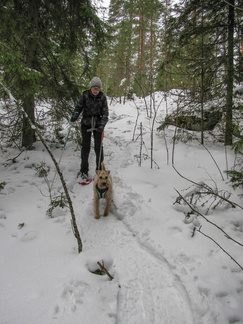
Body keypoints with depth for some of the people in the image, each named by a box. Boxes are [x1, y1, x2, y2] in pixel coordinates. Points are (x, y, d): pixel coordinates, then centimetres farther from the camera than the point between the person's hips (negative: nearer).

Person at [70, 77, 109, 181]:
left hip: (98, 124, 0)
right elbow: (79, 106, 3)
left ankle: (99, 170, 13)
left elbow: (105, 113, -5)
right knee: (85, 146, 0)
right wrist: (75, 115, -16)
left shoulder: (102, 97, -2)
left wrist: (102, 125, -19)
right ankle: (84, 171, 10)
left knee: (98, 147, -2)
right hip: (86, 123, 0)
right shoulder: (85, 95, -2)